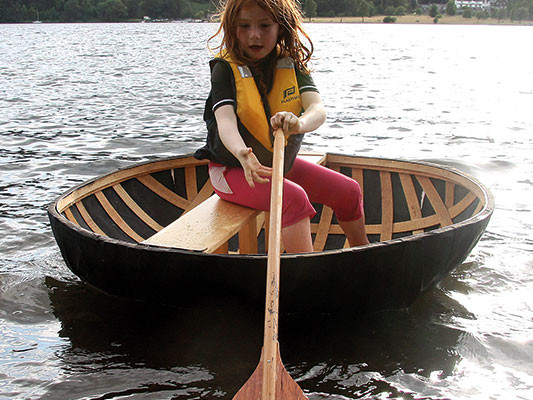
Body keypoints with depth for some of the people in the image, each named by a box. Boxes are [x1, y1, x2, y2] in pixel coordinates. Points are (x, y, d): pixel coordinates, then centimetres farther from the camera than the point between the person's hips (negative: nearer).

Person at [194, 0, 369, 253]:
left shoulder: (293, 66, -6)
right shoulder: (225, 69, -15)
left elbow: (318, 109, -23)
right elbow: (225, 120, -31)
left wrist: (300, 123, -49)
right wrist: (242, 154, -54)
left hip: (282, 162, 5)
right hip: (233, 168, -5)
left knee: (349, 191, 5)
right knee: (294, 198, -31)